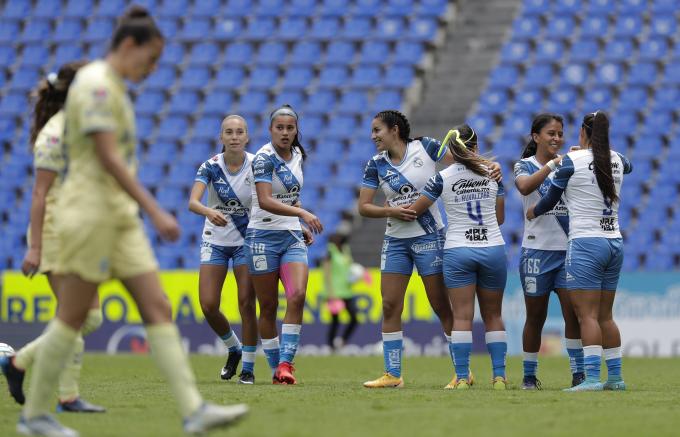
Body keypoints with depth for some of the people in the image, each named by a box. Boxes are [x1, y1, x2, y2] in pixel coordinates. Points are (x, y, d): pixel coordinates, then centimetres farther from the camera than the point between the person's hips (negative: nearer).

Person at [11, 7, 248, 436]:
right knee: (73, 317, -2)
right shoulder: (97, 84, -14)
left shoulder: (112, 85, 15)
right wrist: (156, 212, -23)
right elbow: (108, 158, -21)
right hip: (92, 210, -9)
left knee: (159, 308, 0)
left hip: (119, 215, 9)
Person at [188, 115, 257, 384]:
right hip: (215, 240, 1)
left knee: (246, 303, -8)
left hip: (247, 241, -1)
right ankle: (233, 350, 22)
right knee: (208, 305, -5)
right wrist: (209, 211, -46)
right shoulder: (211, 167, -12)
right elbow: (192, 202, -24)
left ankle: (248, 367, 4)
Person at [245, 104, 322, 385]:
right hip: (264, 236, -5)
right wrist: (302, 213, -35)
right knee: (269, 306, 1)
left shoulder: (297, 155, 8)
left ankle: (286, 363, -15)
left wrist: (303, 226, 14)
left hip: (293, 236, 5)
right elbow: (265, 201, -26)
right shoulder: (264, 157, -13)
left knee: (297, 295, -16)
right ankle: (276, 367, 12)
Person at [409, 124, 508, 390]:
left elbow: (415, 210, 4)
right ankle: (499, 376, 3)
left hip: (457, 251, -2)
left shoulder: (442, 178, -4)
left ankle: (462, 377, -9)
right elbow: (500, 217, 12)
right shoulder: (492, 173, 4)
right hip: (493, 247, 2)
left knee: (462, 317, -2)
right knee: (493, 316, 9)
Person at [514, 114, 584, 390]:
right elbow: (525, 186, -23)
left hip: (568, 248, 2)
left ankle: (578, 373, -3)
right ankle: (529, 375, 16)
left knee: (573, 313, -7)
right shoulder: (525, 165, 0)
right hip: (537, 250, -2)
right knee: (535, 317, 5)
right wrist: (552, 164, -29)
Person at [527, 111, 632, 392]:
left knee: (587, 315, -8)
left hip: (586, 243, -6)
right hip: (615, 243, 6)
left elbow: (549, 201, 1)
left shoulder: (571, 161, -9)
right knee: (605, 316, 13)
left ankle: (592, 377, -16)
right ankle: (615, 377, 13)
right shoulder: (617, 160, 8)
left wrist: (533, 212, 23)